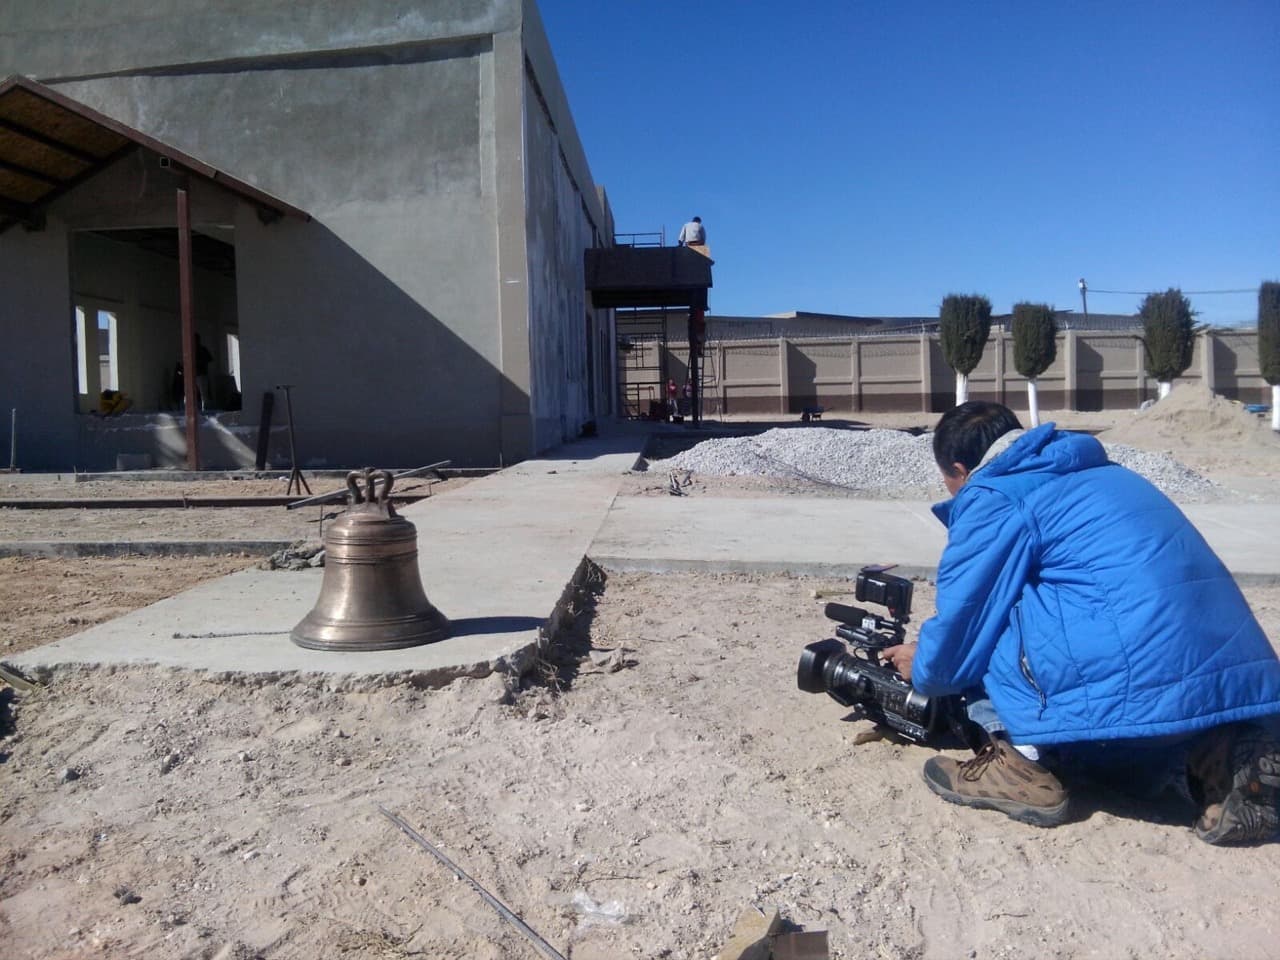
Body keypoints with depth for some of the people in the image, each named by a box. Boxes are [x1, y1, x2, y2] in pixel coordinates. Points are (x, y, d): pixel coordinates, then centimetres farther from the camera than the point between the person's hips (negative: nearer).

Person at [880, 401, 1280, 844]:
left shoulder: (993, 497, 1)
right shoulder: (1095, 474, 28)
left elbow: (963, 624, 3)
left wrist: (923, 670, 25)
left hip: (1138, 690, -9)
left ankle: (1024, 763, 3)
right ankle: (1214, 757, 9)